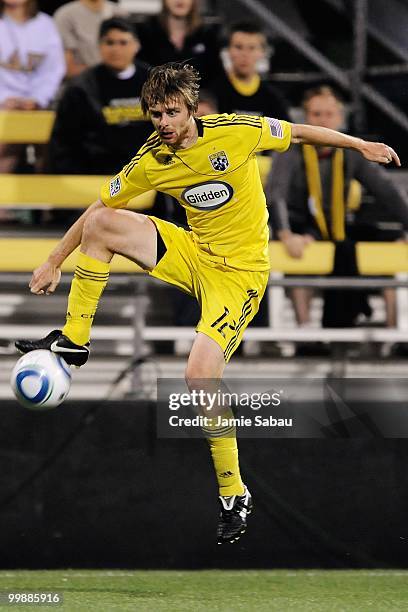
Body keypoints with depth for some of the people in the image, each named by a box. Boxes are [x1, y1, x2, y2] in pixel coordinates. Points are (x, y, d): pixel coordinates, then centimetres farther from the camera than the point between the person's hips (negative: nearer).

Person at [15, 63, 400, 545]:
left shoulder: (235, 132, -18)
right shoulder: (150, 162, -6)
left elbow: (299, 133, -1)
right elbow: (98, 210, 6)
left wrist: (360, 145, 4)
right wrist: (54, 262, 7)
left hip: (240, 270, -5)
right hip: (192, 255, 5)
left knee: (200, 375, -21)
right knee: (101, 225, -11)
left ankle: (233, 494, -8)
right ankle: (74, 340, 1)